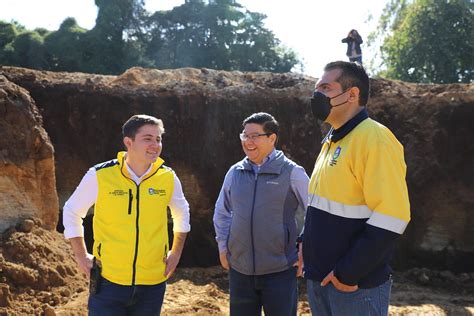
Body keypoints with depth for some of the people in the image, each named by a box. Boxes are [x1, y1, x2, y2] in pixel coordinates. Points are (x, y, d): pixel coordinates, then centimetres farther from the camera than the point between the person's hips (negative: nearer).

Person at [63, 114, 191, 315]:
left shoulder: (168, 178, -2)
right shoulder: (100, 175, -10)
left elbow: (182, 213, 17)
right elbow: (71, 212, 5)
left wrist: (176, 253, 13)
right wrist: (81, 256, 4)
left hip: (152, 283, 3)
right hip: (109, 281, -2)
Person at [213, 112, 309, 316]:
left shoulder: (292, 173, -7)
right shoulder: (235, 172, 5)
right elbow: (222, 212, 18)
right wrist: (223, 246, 12)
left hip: (280, 270, -4)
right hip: (239, 269, 4)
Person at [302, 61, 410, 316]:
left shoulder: (374, 138, -15)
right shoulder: (331, 140, 13)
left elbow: (391, 217, -22)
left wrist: (348, 273, -19)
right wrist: (308, 251, 12)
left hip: (356, 285, -8)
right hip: (320, 280, 8)